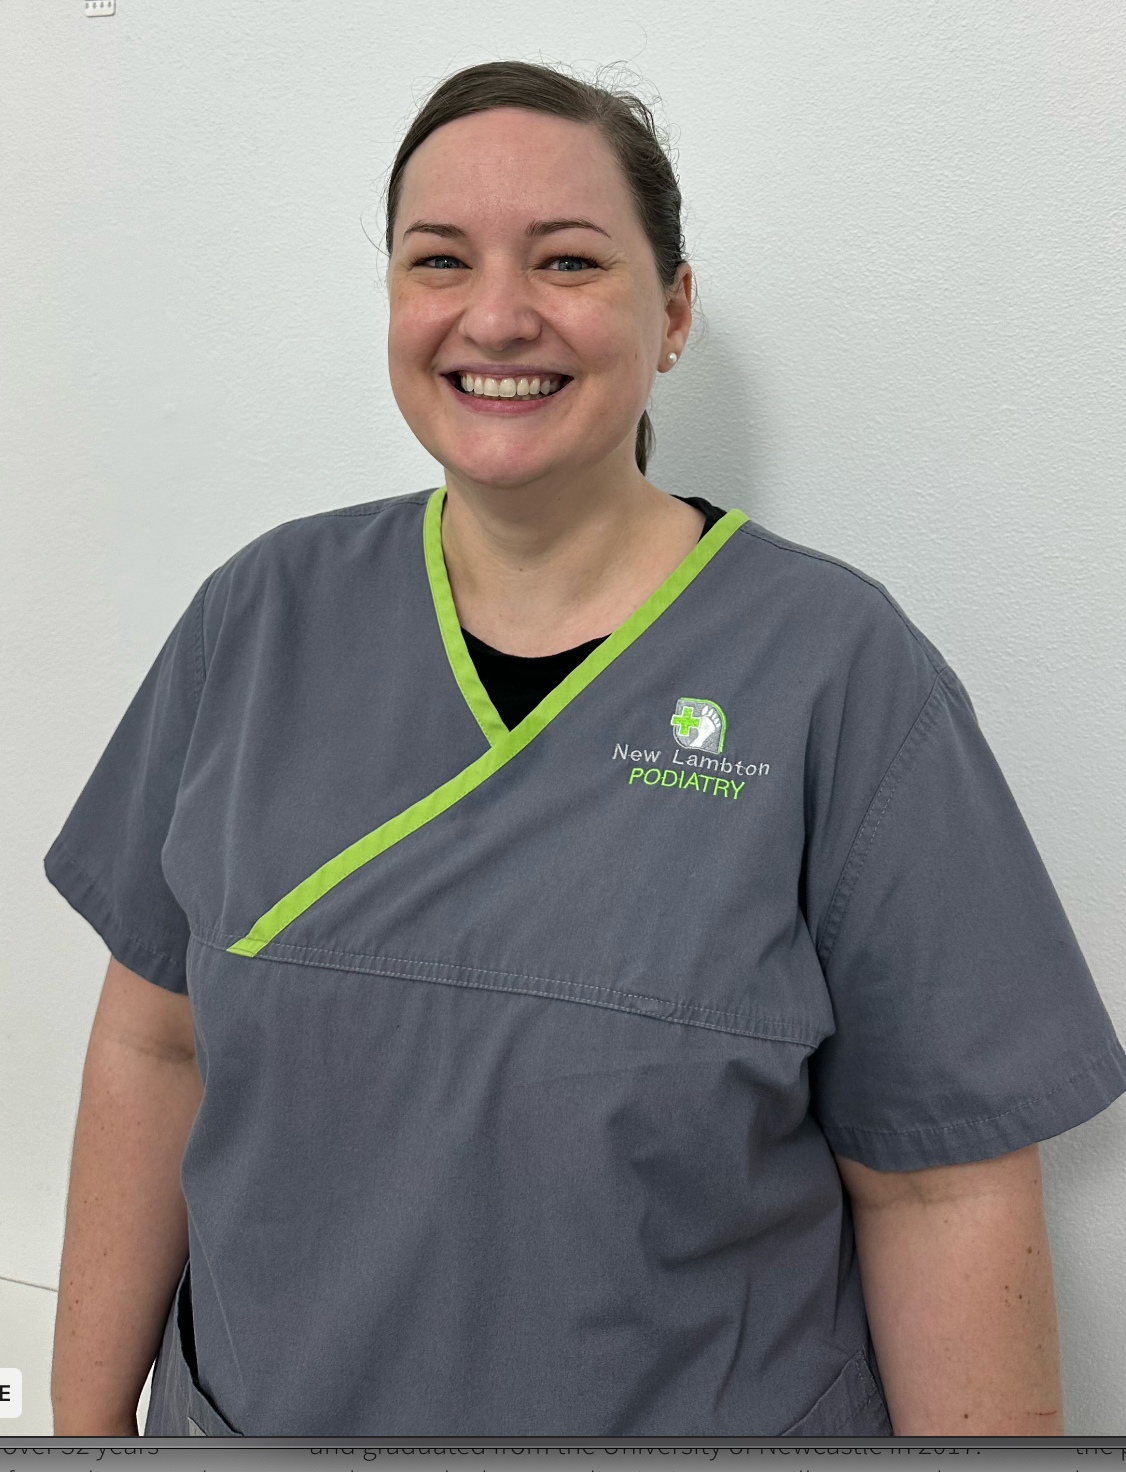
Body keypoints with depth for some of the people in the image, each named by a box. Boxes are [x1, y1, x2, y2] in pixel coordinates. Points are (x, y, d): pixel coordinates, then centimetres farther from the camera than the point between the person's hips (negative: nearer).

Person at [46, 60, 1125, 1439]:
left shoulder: (846, 671, -17)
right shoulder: (264, 616, -7)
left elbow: (942, 1184, -13)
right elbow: (155, 1044, -2)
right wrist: (88, 1418, 2)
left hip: (713, 1414, -2)